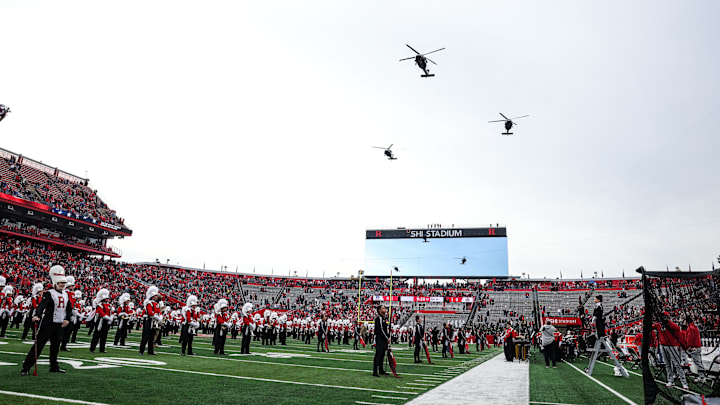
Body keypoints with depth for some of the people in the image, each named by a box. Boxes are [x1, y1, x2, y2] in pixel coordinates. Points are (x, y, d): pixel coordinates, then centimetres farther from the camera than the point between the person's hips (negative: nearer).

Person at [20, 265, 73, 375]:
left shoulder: (66, 295, 11)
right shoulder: (49, 294, -9)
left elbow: (69, 309, 16)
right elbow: (42, 305, -24)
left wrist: (67, 319, 1)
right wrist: (36, 315, -41)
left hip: (59, 324, 6)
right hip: (48, 323, -6)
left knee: (55, 345, 14)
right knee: (39, 345, -5)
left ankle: (54, 366, 25)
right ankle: (26, 367, 2)